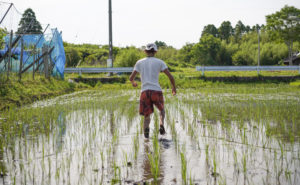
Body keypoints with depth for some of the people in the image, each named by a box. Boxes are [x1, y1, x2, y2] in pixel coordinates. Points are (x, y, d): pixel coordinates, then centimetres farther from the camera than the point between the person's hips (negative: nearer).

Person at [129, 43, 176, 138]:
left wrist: (133, 83, 37)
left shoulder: (139, 62, 13)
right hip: (156, 90, -1)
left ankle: (146, 128, -20)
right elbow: (170, 76, 1)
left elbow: (131, 78, 14)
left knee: (147, 115, 10)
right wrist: (174, 87, 17)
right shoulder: (159, 62, 7)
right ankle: (161, 124, -5)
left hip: (145, 91, 1)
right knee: (161, 109, 23)